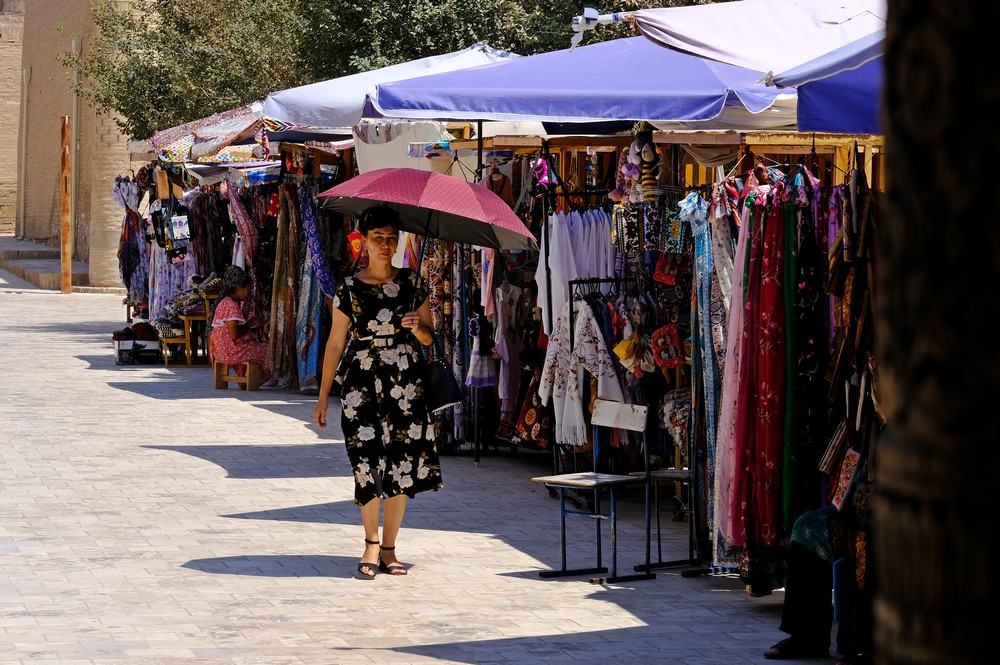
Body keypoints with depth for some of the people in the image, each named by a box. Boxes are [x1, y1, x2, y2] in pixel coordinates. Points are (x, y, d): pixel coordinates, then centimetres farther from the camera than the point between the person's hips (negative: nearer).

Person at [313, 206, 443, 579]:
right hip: (361, 385, -1)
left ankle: (388, 548, 9)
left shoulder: (412, 285, 7)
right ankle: (371, 543, 6)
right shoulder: (349, 290, 4)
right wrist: (323, 396, 6)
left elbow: (429, 338, 12)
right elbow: (335, 343, 7)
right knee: (367, 464, -11)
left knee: (402, 465, -2)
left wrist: (416, 327, -12)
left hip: (405, 386, 1)